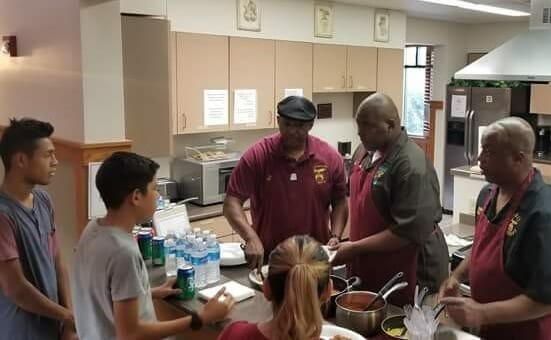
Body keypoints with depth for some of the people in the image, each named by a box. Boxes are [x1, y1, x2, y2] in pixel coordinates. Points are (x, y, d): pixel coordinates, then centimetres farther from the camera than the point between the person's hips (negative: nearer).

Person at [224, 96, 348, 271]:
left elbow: (340, 202, 6)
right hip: (268, 258, -1)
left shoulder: (330, 157, -4)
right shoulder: (257, 155, -11)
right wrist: (251, 238, -28)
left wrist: (335, 236, -8)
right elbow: (232, 202, -14)